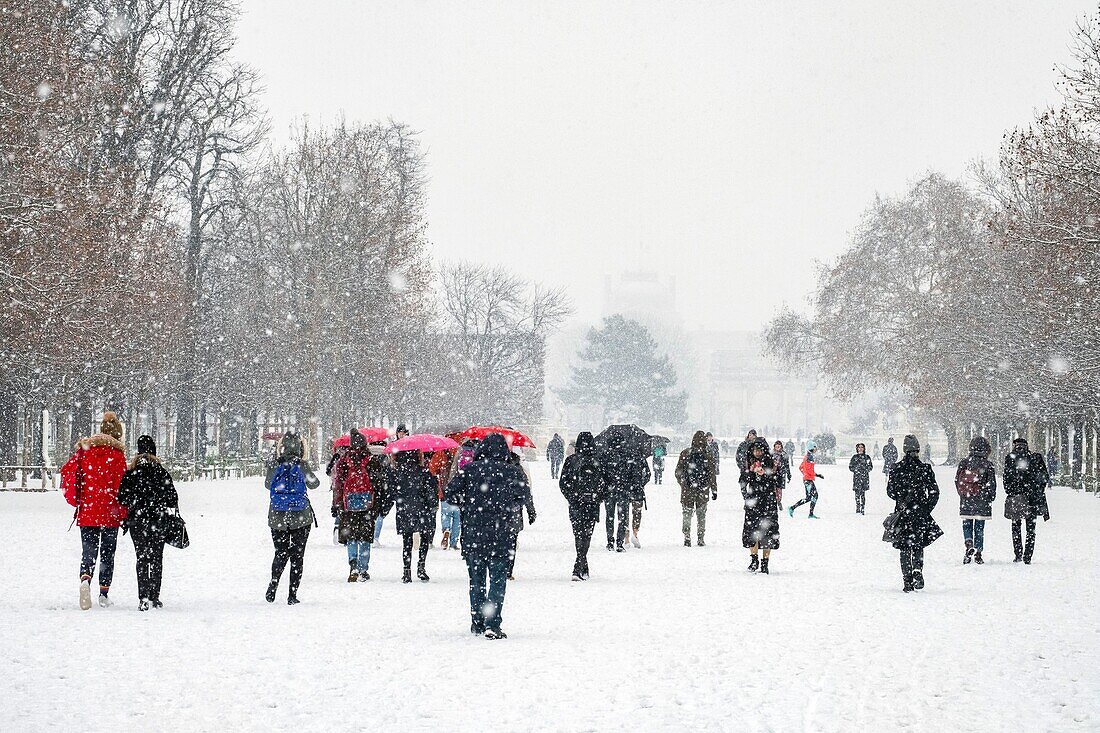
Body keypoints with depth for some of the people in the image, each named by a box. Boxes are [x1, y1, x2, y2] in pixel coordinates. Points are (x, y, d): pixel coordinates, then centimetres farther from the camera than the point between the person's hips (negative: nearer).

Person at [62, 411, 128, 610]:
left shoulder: (84, 448, 7)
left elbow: (67, 471, 2)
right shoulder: (117, 452, -4)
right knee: (107, 553, 10)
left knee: (88, 551, 5)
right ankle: (104, 593, 11)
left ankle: (85, 579, -24)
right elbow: (121, 484, -9)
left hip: (87, 511, 2)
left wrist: (74, 500, 10)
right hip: (110, 513, -2)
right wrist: (123, 513, -3)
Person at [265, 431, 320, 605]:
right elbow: (314, 484, 6)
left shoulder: (275, 466, -5)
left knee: (281, 553, 18)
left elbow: (268, 484, 12)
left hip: (277, 517, 2)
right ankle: (292, 595, 3)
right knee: (297, 555, 6)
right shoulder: (302, 466, -10)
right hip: (301, 517, -2)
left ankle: (273, 587, 7)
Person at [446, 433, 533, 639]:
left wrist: (467, 506, 13)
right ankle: (492, 624, -11)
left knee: (476, 579, 14)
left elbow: (451, 492, -2)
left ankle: (477, 622, 19)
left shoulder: (470, 469, 3)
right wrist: (510, 508, 7)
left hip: (473, 532, 2)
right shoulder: (513, 471, 0)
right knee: (498, 578, 1)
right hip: (501, 535, -2)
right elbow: (523, 495, -10)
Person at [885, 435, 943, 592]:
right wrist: (927, 509, 8)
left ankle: (907, 582, 3)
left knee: (904, 548, 8)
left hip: (902, 513, 0)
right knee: (918, 545, 13)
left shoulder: (896, 469, -4)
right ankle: (917, 571, -12)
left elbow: (890, 491, 2)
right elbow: (934, 493, -4)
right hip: (920, 513, 0)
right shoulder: (925, 469, -6)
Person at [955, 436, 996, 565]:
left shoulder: (964, 463, -1)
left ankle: (969, 544, -14)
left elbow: (957, 480, 5)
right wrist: (990, 498, 11)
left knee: (967, 525, 11)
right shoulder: (987, 465, -7)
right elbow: (992, 484, -3)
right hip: (982, 501, -1)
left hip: (966, 501, 1)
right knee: (979, 527, 8)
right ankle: (978, 553, 8)